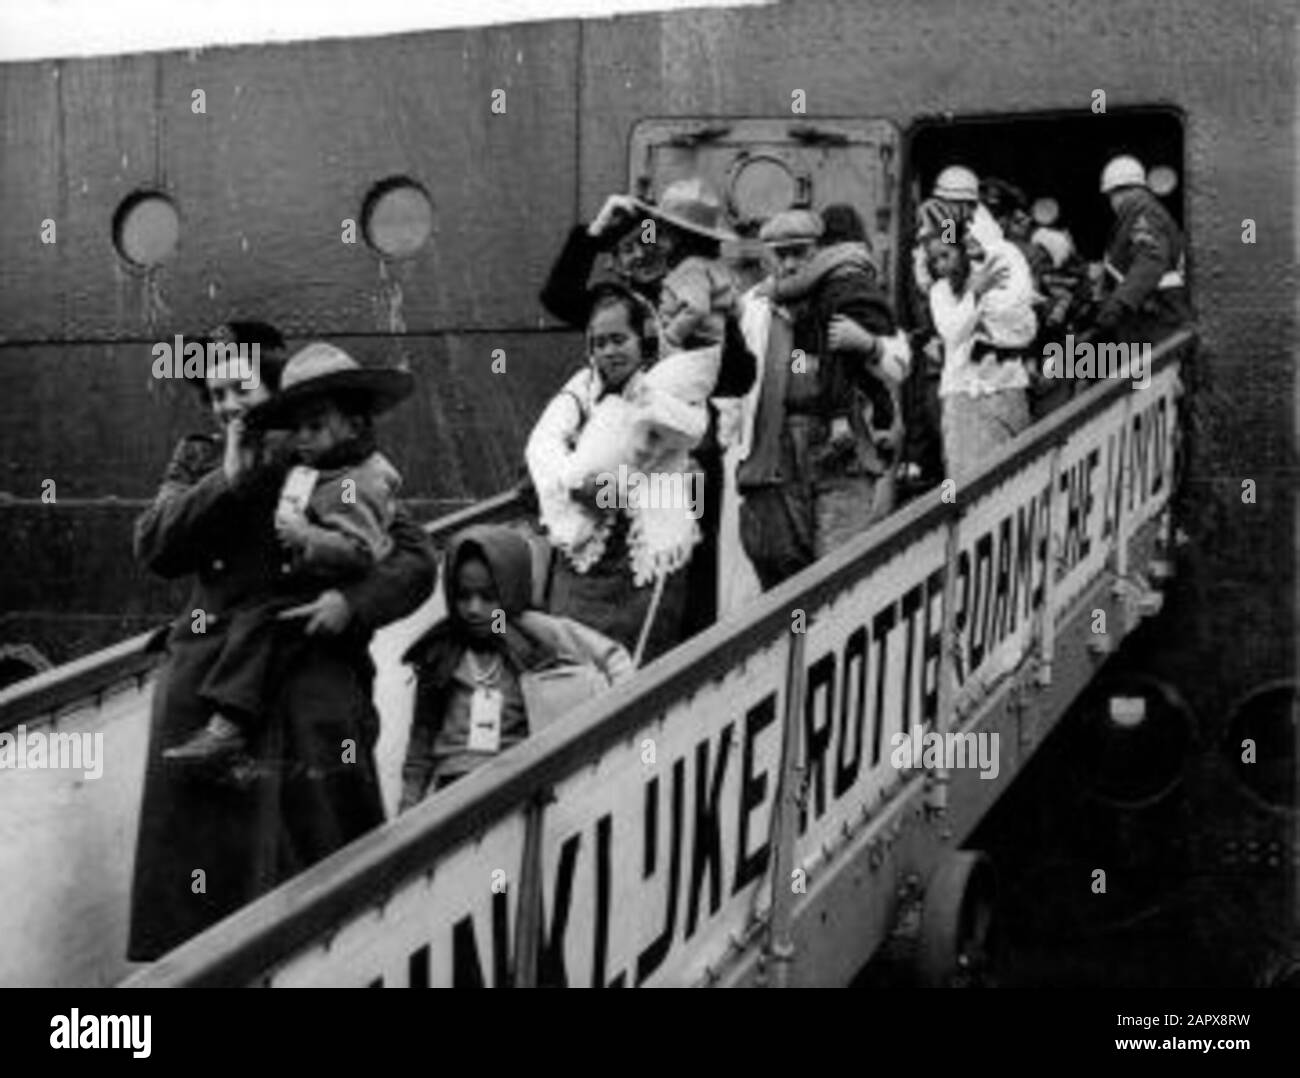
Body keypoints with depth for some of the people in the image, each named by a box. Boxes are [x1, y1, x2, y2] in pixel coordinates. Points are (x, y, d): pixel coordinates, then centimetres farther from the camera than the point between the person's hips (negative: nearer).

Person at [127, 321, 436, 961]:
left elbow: (415, 557, 0)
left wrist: (353, 601, -17)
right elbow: (153, 547, -1)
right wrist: (228, 480, -8)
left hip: (313, 683, -2)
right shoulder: (198, 462, 14)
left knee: (319, 845, 1)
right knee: (208, 853, 2)